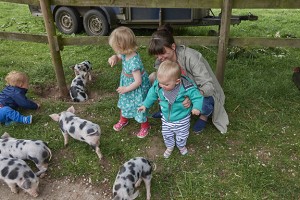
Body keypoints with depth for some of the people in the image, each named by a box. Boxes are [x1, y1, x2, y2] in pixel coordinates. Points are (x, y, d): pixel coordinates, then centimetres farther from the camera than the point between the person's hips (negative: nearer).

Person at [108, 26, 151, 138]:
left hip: (137, 89, -8)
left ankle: (145, 126, 37)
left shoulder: (134, 62, -38)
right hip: (127, 84, 8)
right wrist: (114, 57, -16)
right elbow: (119, 57, 8)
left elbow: (138, 81, -31)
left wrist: (126, 89, -18)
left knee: (139, 107, 11)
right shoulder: (126, 53, -14)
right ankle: (123, 120, 53)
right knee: (125, 102, 26)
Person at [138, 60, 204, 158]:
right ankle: (170, 147, 57)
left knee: (181, 136, 21)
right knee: (166, 135, 24)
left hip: (182, 120, -3)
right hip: (166, 118, 3)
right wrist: (145, 105, 8)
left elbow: (197, 97, -23)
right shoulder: (157, 85, -21)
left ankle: (181, 146, 58)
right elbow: (152, 94, -1)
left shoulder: (187, 88, -34)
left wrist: (197, 107, -41)